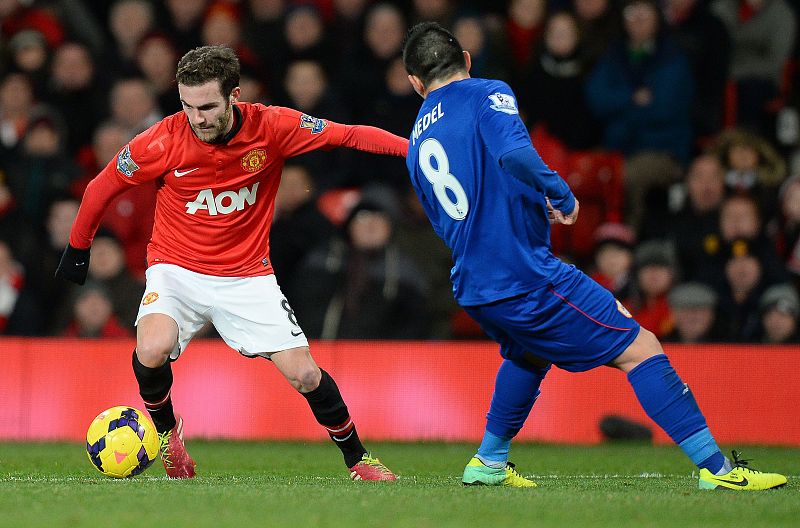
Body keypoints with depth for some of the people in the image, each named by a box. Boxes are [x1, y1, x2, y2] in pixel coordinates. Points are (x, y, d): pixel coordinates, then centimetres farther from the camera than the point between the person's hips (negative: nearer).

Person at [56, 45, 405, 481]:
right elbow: (101, 187, -2)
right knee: (153, 351, -29)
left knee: (305, 375, -6)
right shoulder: (164, 141, -18)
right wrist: (77, 248, 9)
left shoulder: (272, 127, -15)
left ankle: (356, 458, 18)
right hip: (176, 269, -1)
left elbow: (350, 135, -9)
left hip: (247, 276, 1)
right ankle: (165, 428, 3)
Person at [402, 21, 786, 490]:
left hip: (473, 290, 8)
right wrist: (561, 194, -11)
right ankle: (716, 467, -8)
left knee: (528, 351, 37)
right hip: (526, 273, -7)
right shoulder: (487, 95, -4)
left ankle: (489, 462, 38)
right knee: (640, 349, -3)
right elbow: (514, 152, -25)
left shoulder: (417, 145, 17)